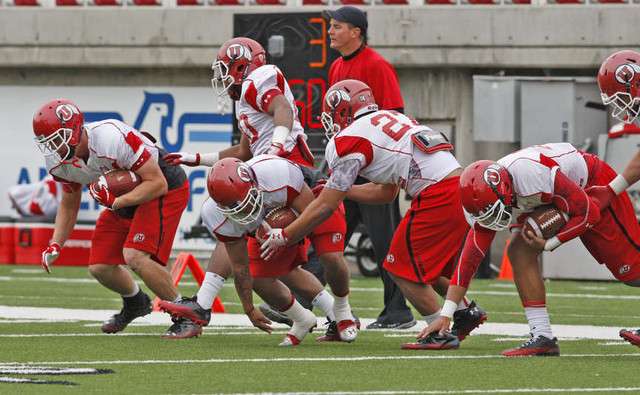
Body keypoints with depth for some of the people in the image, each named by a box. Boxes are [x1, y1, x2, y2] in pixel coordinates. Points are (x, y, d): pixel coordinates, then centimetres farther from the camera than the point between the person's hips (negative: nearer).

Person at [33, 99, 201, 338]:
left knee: (135, 256, -25)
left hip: (166, 190, -8)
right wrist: (55, 245, -3)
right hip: (124, 199, 8)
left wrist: (117, 201, -38)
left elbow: (157, 183, -29)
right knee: (100, 267, 5)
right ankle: (135, 303, 37)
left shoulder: (112, 139, -36)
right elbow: (69, 204, 10)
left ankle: (188, 317, -10)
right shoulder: (60, 163, -11)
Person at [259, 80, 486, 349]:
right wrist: (340, 189, 35)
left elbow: (325, 206, 2)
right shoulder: (390, 118, 24)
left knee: (404, 268, 3)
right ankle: (466, 311, 20)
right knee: (421, 263, 22)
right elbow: (387, 193, 32)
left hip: (437, 196, -8)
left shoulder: (349, 140, -1)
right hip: (459, 184, 8)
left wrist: (284, 236, 11)